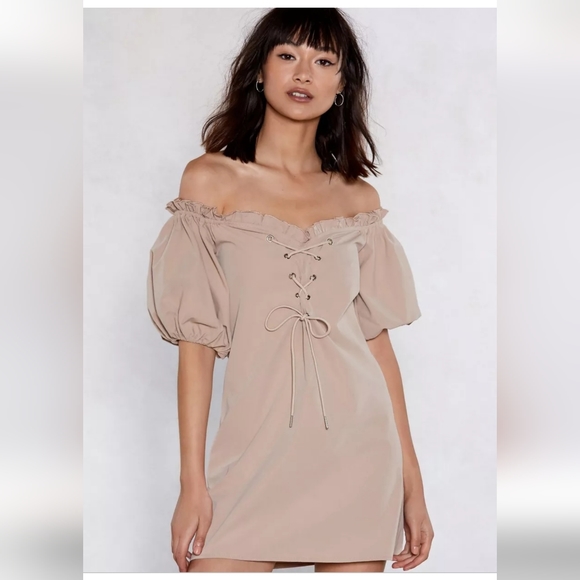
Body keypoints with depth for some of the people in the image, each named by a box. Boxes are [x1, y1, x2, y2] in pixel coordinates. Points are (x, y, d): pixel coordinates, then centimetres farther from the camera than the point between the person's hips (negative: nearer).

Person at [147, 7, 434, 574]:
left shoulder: (359, 198, 9)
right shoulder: (211, 179, 1)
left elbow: (376, 337, 8)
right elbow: (196, 337, -3)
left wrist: (412, 481, 6)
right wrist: (192, 481, -6)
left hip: (359, 454, 3)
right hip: (256, 453, -2)